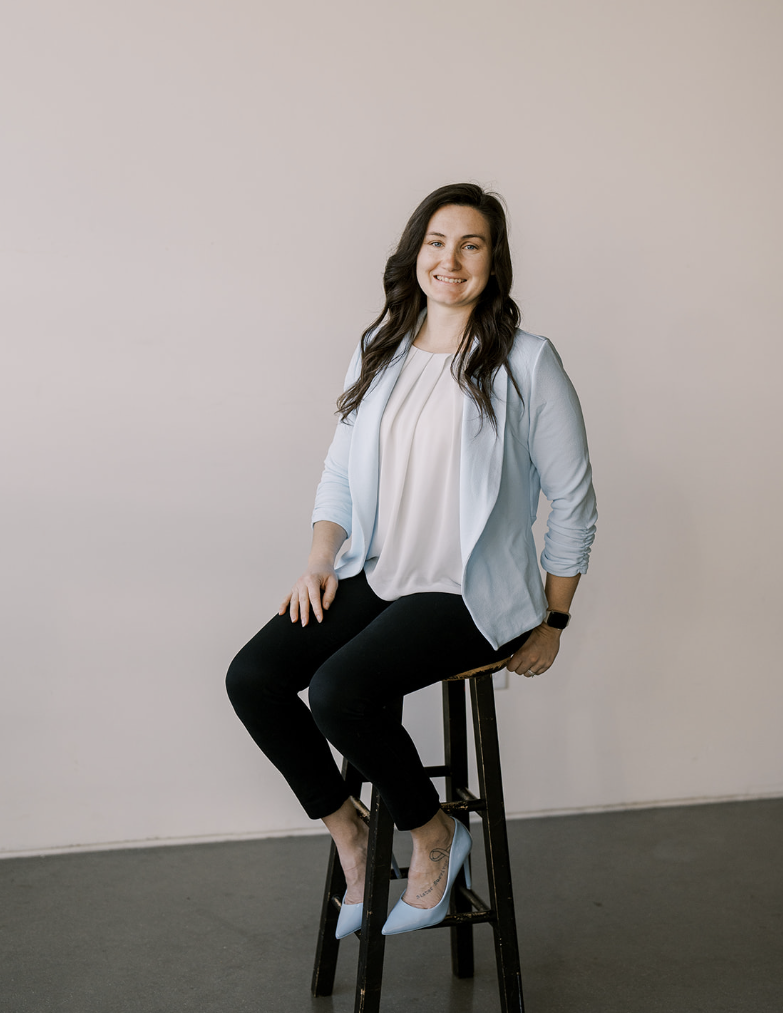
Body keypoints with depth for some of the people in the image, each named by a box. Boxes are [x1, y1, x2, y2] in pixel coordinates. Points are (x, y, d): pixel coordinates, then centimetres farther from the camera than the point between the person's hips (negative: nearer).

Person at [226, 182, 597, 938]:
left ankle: (434, 834, 1)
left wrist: (552, 623, -1)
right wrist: (320, 562, 1)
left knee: (340, 689, -27)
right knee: (251, 678, -12)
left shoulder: (526, 363, -6)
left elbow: (572, 500, -2)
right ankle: (348, 837, 10)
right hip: (376, 577, 6)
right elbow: (340, 469, 16)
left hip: (472, 593, -6)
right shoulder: (377, 352, 10)